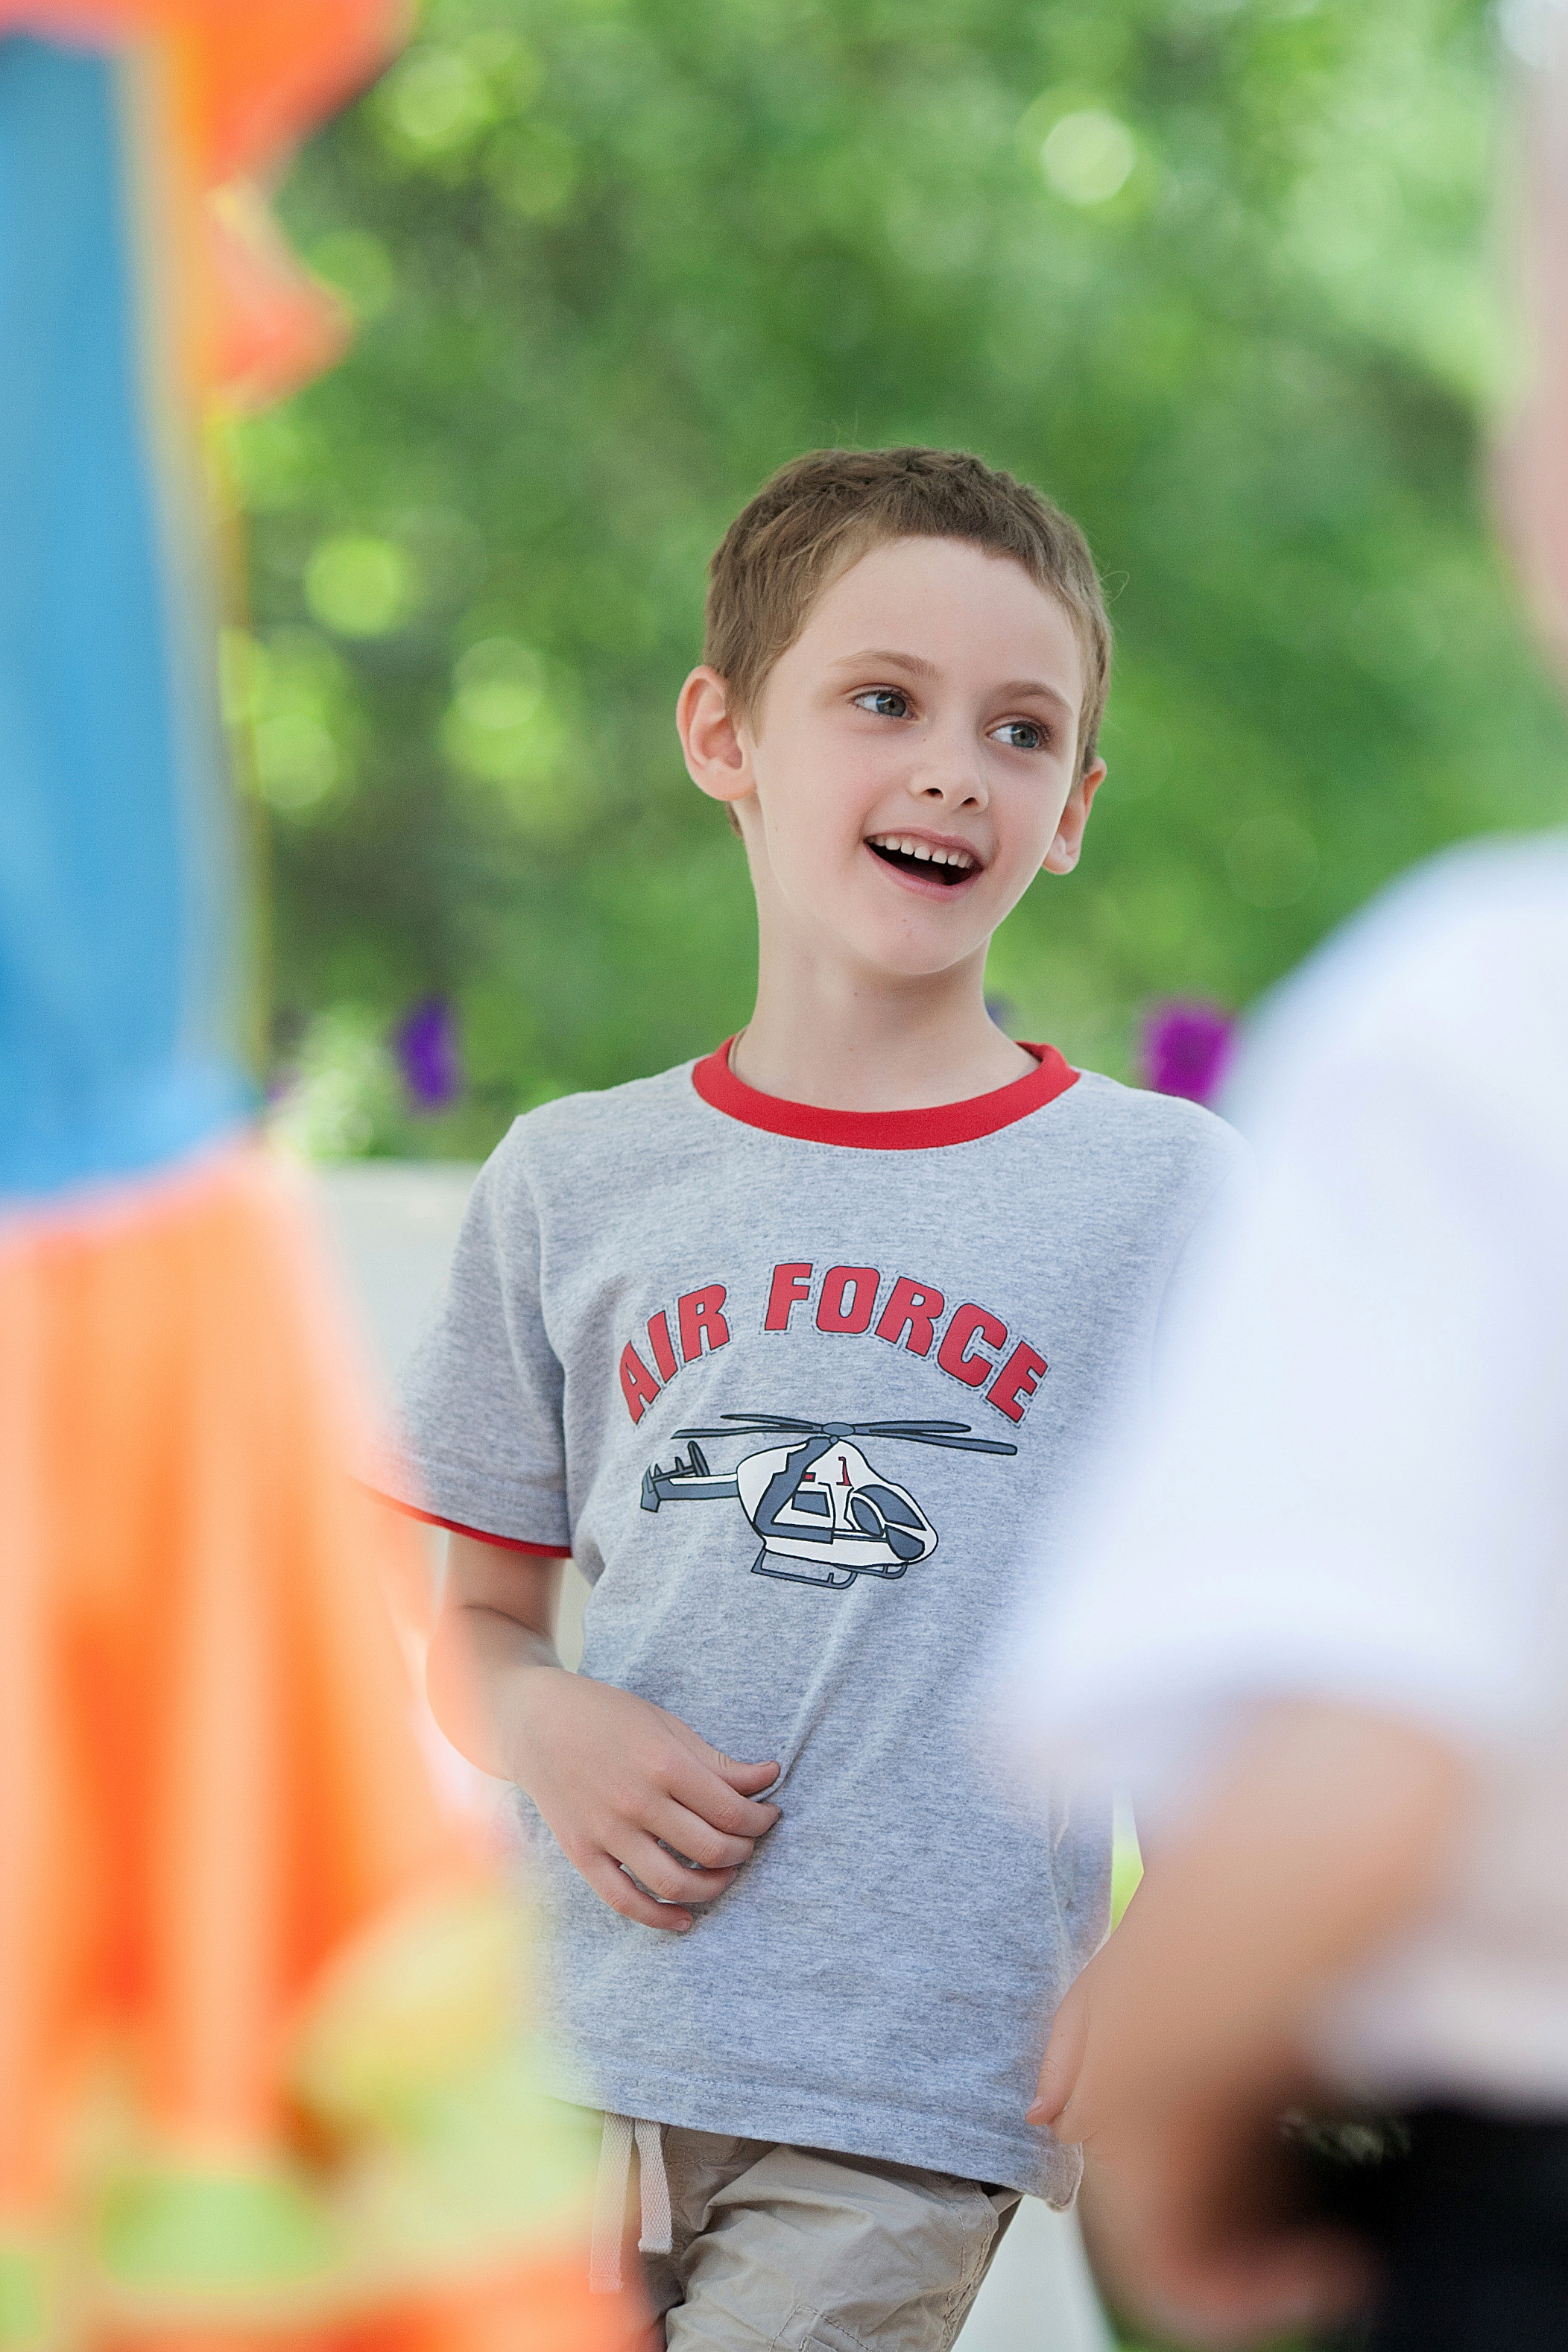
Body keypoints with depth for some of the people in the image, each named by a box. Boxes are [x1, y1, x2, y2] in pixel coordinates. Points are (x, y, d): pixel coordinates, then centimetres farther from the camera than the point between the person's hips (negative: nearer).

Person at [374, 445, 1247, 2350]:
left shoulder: (1170, 1192, 2)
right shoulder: (573, 1181, 9)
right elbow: (474, 1617, 15)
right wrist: (540, 1724, -7)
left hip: (918, 2090, -2)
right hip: (572, 2063, 3)